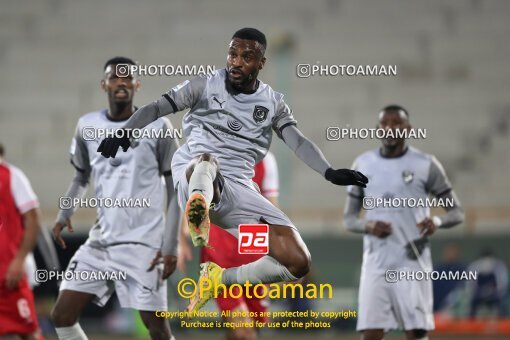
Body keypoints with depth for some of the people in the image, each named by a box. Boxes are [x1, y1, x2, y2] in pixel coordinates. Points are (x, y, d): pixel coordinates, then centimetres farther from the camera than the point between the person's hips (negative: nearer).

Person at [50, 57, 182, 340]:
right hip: (100, 241, 5)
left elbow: (175, 189, -3)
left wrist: (170, 245, -10)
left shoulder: (157, 127, -5)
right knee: (62, 316, -2)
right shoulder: (87, 126, 6)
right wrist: (64, 214, 10)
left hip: (143, 242, -5)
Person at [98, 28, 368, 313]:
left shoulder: (273, 102, 16)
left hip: (239, 190, 4)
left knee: (298, 263, -13)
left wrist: (329, 173, -15)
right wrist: (124, 132, -18)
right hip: (193, 178, -3)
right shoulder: (205, 86, 9)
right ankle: (199, 208, -73)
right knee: (206, 161, -42)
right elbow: (156, 108, 2)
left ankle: (219, 278, -2)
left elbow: (298, 141, 4)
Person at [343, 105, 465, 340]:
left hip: (412, 261, -2)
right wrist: (368, 226, -9)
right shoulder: (363, 164, 9)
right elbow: (349, 219, 14)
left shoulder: (425, 165, 1)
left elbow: (457, 212, 4)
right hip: (376, 262, 2)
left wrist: (437, 221, -18)